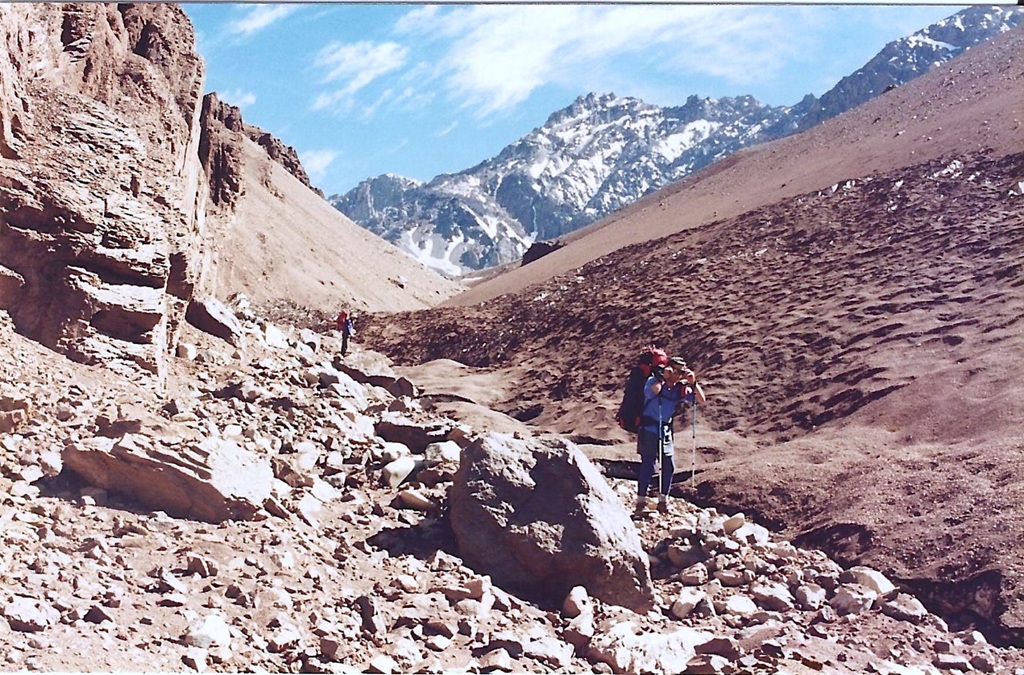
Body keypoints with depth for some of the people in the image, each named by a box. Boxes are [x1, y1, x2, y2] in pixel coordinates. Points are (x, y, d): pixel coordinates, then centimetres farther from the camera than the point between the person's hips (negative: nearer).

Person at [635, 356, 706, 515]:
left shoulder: (681, 389, 2)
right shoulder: (653, 381, -11)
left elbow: (701, 400, -3)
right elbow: (654, 390, -35)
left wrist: (693, 383, -14)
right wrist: (663, 378, -22)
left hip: (666, 431, 5)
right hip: (649, 429, -5)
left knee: (669, 466, 3)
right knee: (648, 465, -8)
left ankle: (663, 500, 18)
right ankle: (640, 501, 0)